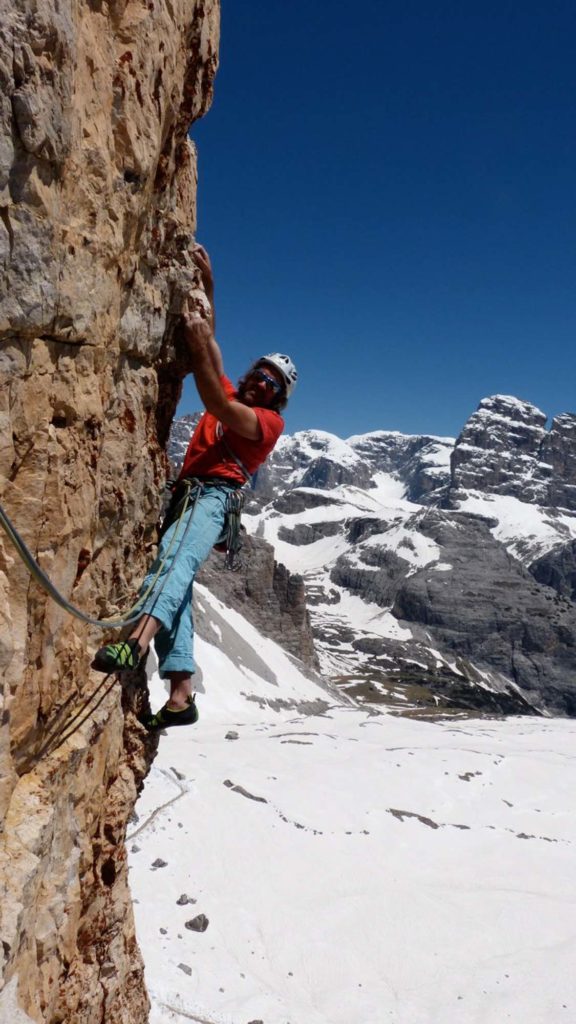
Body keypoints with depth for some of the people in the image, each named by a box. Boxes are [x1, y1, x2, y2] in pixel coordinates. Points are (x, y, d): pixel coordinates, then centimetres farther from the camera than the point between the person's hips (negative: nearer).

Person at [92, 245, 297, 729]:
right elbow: (209, 342, 33)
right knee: (176, 580, -12)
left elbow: (217, 406, -10)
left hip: (213, 496, -6)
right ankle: (182, 695, -20)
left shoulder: (269, 421, 8)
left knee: (176, 555, -35)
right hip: (185, 493, 6)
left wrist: (198, 348, -13)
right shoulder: (231, 393, 30)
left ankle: (137, 640, -59)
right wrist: (207, 282, 27)